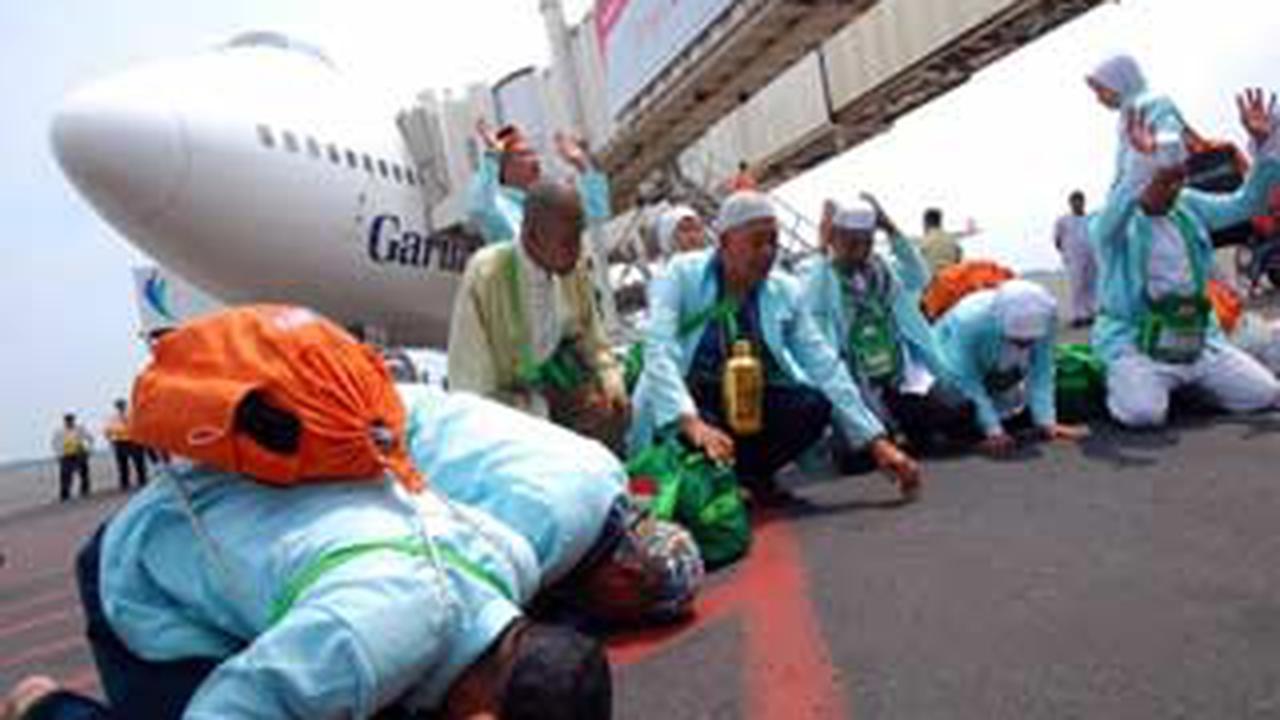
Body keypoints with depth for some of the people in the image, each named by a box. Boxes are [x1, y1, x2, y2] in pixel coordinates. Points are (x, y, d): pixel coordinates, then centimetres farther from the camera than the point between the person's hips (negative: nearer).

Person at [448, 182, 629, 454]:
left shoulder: (573, 268, -10)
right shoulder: (484, 278, -26)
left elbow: (594, 346, 5)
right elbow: (470, 392, -22)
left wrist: (612, 386, -12)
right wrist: (548, 408, -29)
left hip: (548, 380, 5)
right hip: (500, 399, -5)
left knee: (616, 410, -16)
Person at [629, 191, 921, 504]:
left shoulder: (785, 290, -1)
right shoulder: (681, 275, -11)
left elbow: (825, 365, -5)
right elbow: (660, 353, -25)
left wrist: (877, 442, -13)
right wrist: (691, 423, -42)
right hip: (686, 401, -3)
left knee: (814, 404, -24)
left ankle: (744, 473, 0)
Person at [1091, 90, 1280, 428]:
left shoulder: (1190, 206, 10)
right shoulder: (1110, 224, -11)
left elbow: (1246, 203, 5)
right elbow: (1113, 217, -34)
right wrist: (1140, 161, -49)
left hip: (1198, 336, 7)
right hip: (1135, 341, -6)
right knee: (1144, 412, -29)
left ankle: (1188, 384, 23)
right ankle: (1125, 383, 7)